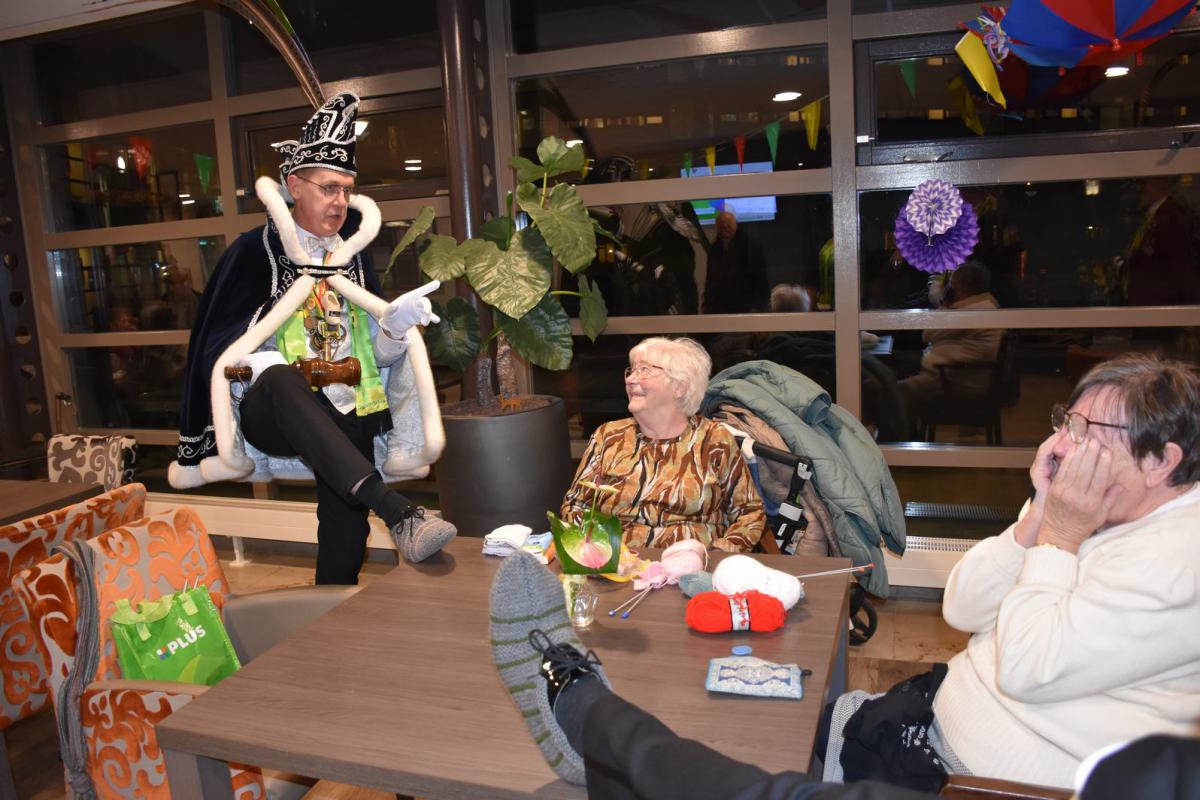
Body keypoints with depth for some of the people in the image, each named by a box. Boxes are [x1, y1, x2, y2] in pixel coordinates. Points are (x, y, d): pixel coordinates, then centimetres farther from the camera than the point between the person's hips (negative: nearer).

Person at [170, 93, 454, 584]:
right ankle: (397, 512, -50)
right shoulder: (255, 253, 4)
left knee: (347, 529, -18)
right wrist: (268, 366, -18)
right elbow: (219, 352, 1)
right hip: (270, 411, -4)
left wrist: (397, 325, -11)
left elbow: (377, 357, 10)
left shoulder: (352, 258, 14)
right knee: (278, 378, -38)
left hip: (344, 417, 4)